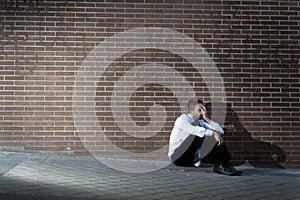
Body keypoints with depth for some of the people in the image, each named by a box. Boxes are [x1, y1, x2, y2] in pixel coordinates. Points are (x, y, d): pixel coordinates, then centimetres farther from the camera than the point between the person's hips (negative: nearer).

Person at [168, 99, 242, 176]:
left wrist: (207, 119, -10)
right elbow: (194, 130, -30)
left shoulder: (200, 122, 9)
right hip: (178, 157, -7)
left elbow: (220, 131, -1)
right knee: (199, 135, -27)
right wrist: (213, 133, -36)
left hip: (191, 158, 7)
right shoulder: (183, 118, -8)